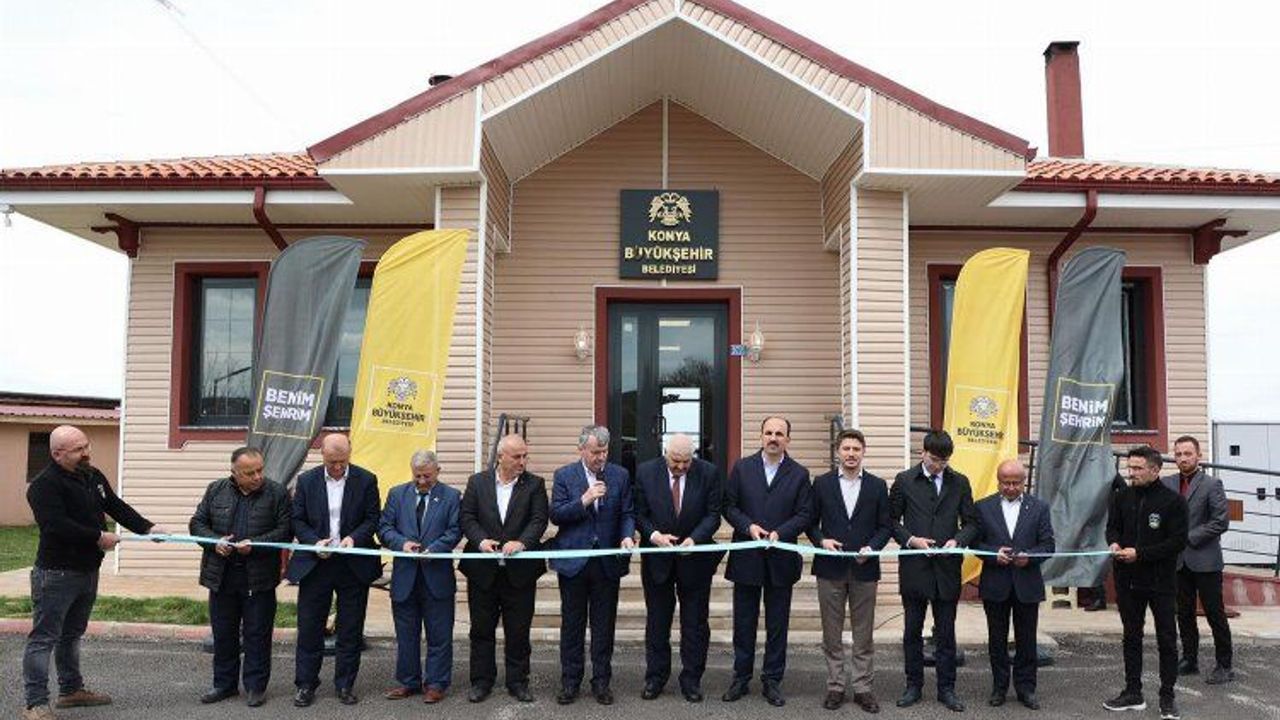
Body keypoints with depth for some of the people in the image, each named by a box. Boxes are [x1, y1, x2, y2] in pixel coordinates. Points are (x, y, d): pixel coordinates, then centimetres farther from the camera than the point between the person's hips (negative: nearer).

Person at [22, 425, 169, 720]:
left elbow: (116, 507, 14)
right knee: (44, 638, -3)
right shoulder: (44, 485, -17)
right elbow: (56, 526, -27)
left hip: (88, 571, 9)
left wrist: (148, 528, 2)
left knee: (72, 634, 20)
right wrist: (98, 537, -20)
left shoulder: (93, 476, 9)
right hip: (56, 574, -8)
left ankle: (71, 690, 31)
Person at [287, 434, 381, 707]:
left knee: (351, 630, 7)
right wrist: (314, 542, -14)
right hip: (315, 563, 1)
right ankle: (305, 684, 19)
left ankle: (345, 685, 20)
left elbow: (372, 519, -1)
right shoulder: (306, 480, 2)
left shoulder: (366, 480, -2)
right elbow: (297, 520, 2)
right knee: (309, 627, 6)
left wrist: (354, 537, -18)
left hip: (353, 564, -1)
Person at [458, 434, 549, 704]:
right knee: (482, 628, 10)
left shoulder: (535, 484, 1)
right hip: (483, 569, 1)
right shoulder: (477, 482, 4)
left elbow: (539, 520, -7)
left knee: (519, 630, 7)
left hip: (520, 570, -1)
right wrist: (481, 540, -18)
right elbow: (466, 517, -1)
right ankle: (481, 681, 22)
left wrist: (522, 542, -24)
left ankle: (517, 681, 20)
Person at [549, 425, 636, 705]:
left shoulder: (620, 475, 4)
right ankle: (570, 682, 20)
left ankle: (601, 682, 19)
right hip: (573, 560, -1)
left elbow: (627, 513, 5)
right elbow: (555, 515, -6)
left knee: (604, 625, 8)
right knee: (572, 624, 8)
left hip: (608, 562, 1)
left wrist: (627, 536, -14)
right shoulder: (564, 475, 0)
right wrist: (584, 500, -18)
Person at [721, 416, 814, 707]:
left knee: (777, 625, 8)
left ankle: (772, 680, 20)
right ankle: (741, 678, 22)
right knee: (744, 623, 10)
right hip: (746, 558, 0)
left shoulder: (799, 474, 2)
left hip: (781, 559, 0)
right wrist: (749, 526, -14)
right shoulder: (742, 468, 2)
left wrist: (780, 533, -16)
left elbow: (805, 514, -2)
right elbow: (729, 506, 1)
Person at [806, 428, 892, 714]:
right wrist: (821, 541, -12)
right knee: (832, 634, 7)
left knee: (863, 634, 7)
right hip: (830, 568, 0)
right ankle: (836, 686, 18)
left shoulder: (877, 486, 3)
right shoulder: (822, 483, 3)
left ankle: (863, 688, 18)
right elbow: (811, 523, 6)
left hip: (864, 569, 0)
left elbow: (885, 526, 4)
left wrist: (872, 547, -12)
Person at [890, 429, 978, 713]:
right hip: (914, 568, -1)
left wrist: (957, 540, -12)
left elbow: (971, 522, 7)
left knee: (946, 633, 8)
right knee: (912, 631, 9)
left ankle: (946, 688, 19)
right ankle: (913, 686, 20)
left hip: (947, 568, 1)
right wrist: (911, 540, -12)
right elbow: (892, 520, 3)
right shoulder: (904, 480, 0)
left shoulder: (960, 483, 5)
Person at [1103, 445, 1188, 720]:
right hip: (1128, 581, 5)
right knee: (1131, 637, 13)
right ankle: (1133, 693, 23)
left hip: (1161, 581, -4)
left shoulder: (1173, 501, -11)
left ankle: (1167, 697, 18)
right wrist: (1114, 543, -7)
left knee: (1167, 640, 6)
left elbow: (1178, 541, -14)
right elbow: (1112, 526, 15)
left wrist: (1139, 553, -19)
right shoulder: (1122, 497, 3)